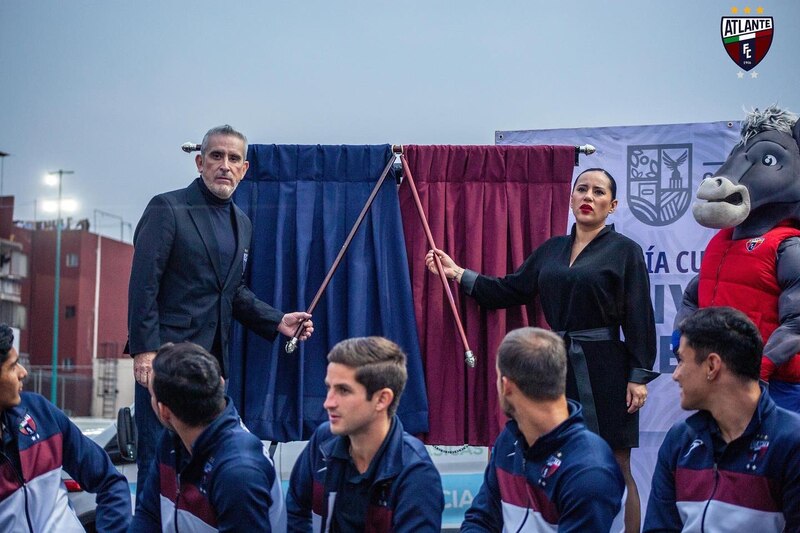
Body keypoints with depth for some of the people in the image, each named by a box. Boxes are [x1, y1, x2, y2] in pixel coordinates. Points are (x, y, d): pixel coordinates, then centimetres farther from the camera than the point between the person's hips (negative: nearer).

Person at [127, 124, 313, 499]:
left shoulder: (241, 222, 16)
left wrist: (277, 321, 10)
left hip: (213, 357, 7)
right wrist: (144, 350, -17)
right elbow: (143, 283, -12)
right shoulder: (168, 208, -7)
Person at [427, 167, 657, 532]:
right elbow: (509, 291, 13)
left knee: (615, 469, 0)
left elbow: (639, 317, -6)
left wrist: (639, 376, -11)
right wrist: (458, 273, 6)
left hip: (605, 367, -5)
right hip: (558, 365, 5)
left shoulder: (624, 251, -3)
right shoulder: (551, 250, 12)